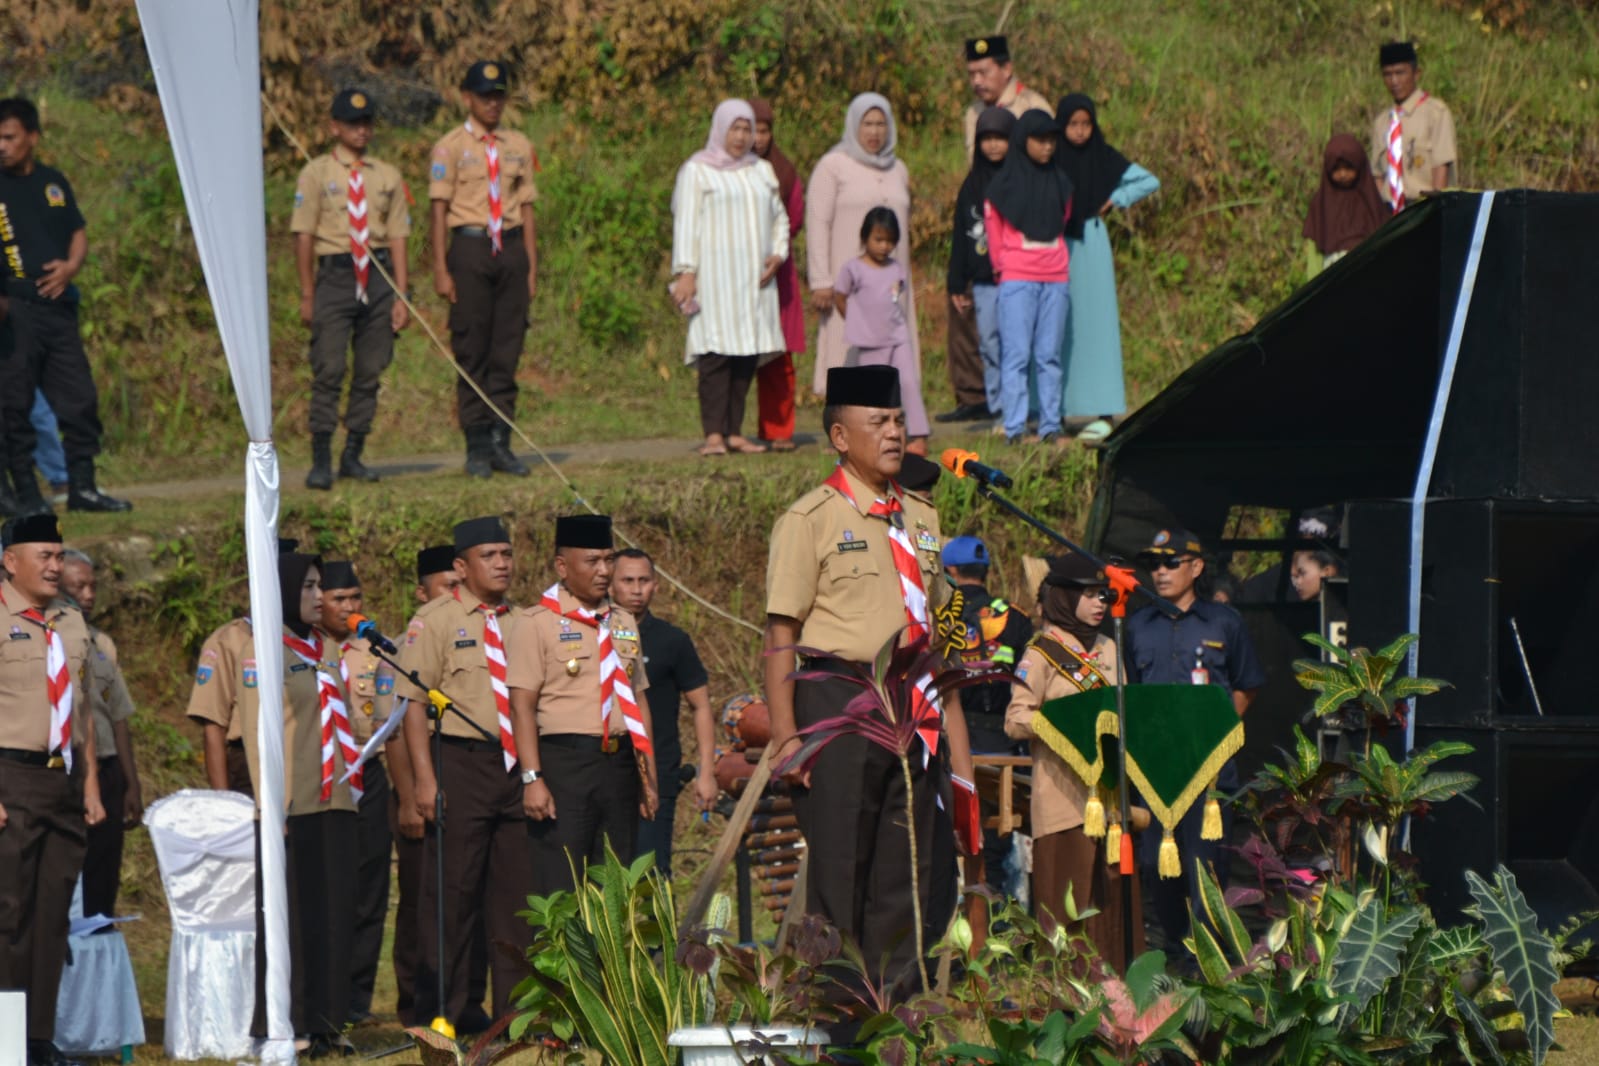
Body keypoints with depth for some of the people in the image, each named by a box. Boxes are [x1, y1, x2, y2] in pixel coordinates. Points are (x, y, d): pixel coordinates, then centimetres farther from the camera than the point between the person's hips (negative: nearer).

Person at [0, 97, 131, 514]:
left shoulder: (53, 182, 13)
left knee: (80, 400, 5)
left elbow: (78, 233, 20)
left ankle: (82, 487, 12)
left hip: (57, 304, 5)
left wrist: (71, 265, -1)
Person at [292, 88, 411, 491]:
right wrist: (307, 295, -5)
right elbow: (303, 235, 0)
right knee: (329, 370, -8)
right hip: (335, 274, -3)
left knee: (370, 371, 4)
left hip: (379, 276, 3)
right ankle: (321, 461, -5)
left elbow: (398, 237, 10)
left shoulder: (387, 177, 12)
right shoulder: (317, 174, 3)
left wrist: (401, 296, 3)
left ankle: (353, 456, 13)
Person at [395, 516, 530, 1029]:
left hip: (515, 768, 5)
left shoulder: (521, 623, 16)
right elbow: (412, 701, -6)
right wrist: (425, 778, -14)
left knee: (517, 888, 6)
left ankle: (515, 1007, 14)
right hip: (460, 762, -5)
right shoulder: (435, 620, -1)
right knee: (451, 891, -4)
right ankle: (440, 1013, 0)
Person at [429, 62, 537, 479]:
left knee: (507, 349, 4)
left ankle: (501, 443, 9)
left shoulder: (519, 146, 13)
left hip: (511, 246, 4)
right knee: (471, 350, -2)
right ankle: (477, 446, 3)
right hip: (470, 245, -4)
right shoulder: (450, 147, 0)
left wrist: (532, 268, 9)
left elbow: (526, 207, 14)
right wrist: (441, 269, -9)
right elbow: (439, 209, -3)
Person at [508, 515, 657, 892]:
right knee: (558, 893, -9)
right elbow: (522, 706, -8)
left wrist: (648, 778, 17)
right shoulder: (538, 623, -3)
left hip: (619, 762, 6)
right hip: (564, 764, -6)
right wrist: (532, 778, -16)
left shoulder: (623, 624, 16)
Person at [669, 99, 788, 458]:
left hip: (755, 278, 5)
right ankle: (713, 434, -15)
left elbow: (779, 218, 24)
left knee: (747, 355, 0)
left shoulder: (762, 171, 19)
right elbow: (685, 223, -3)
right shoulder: (697, 171, 3)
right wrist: (686, 271, -12)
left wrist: (778, 254, 5)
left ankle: (735, 432, 3)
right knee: (716, 352, -13)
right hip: (714, 276, -5)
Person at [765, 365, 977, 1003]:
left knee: (909, 866, 6)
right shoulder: (810, 519, -4)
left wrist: (952, 721, 16)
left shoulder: (921, 519, 15)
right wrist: (785, 733, -14)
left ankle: (898, 993, 12)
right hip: (838, 701, -6)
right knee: (838, 867, -4)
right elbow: (781, 635, -7)